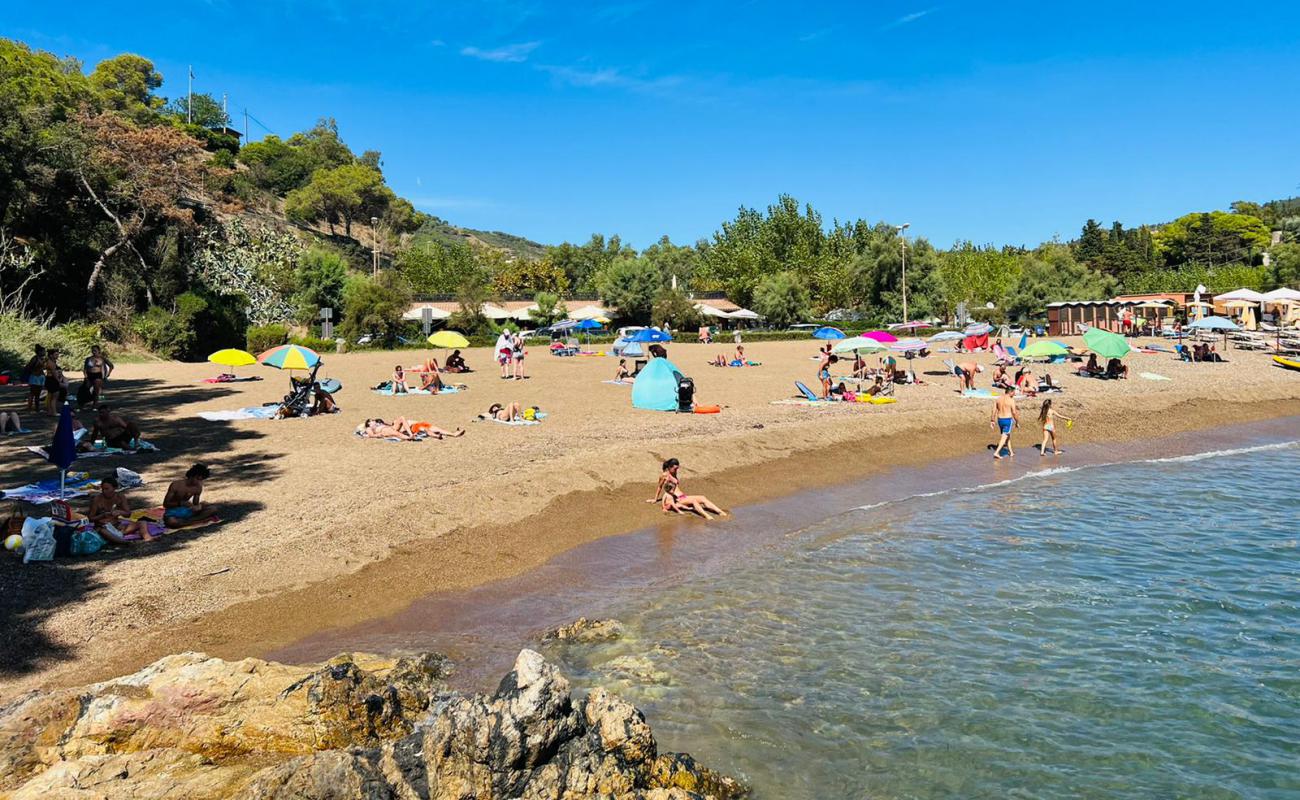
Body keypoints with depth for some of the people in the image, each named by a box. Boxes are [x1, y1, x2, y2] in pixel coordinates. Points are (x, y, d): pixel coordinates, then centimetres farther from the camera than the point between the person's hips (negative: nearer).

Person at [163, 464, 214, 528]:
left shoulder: (198, 487, -6)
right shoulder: (176, 485, -20)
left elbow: (195, 504, 2)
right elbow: (165, 504, -18)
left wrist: (197, 507, -24)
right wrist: (181, 503, -34)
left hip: (186, 511, 5)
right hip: (172, 511, -5)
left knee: (210, 509, -13)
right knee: (172, 522, -42)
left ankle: (185, 521, -20)